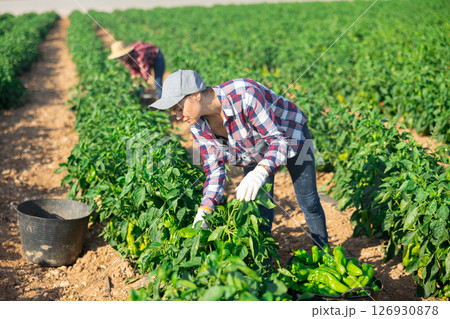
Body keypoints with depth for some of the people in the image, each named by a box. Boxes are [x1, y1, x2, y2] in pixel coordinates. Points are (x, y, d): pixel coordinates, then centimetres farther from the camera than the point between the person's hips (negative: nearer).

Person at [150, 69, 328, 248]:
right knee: (259, 206, 3)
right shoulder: (198, 126, -21)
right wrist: (204, 211, -30)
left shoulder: (245, 95, -41)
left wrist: (260, 172, -58)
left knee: (308, 202, 5)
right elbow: (214, 169, -16)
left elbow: (279, 140, -40)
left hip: (290, 134, -4)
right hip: (254, 150, 5)